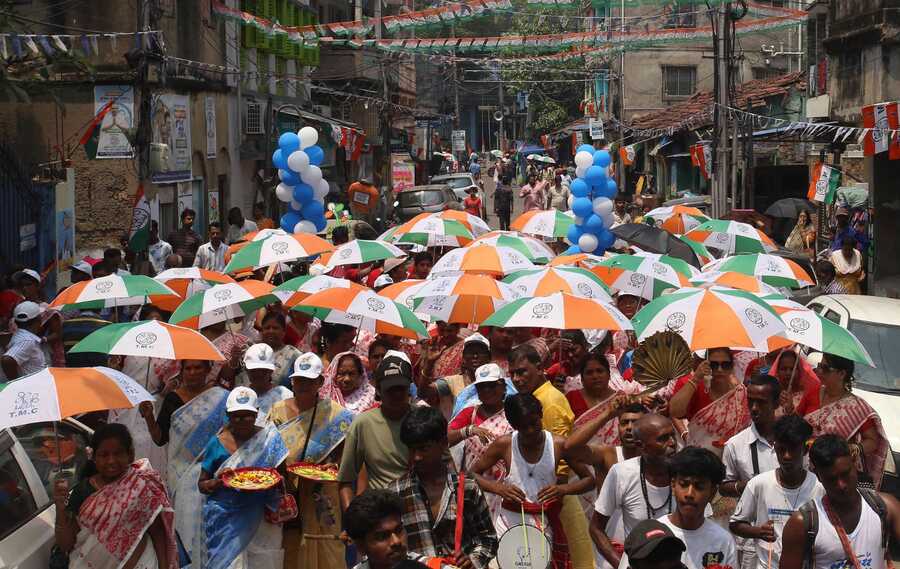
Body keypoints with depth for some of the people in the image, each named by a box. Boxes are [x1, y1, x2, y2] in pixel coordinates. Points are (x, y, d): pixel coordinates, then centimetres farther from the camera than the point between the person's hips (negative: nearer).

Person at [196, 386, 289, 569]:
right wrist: (219, 481, -14)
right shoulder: (217, 443, 2)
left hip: (257, 518, 1)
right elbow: (202, 484, 6)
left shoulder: (269, 438, 4)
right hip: (223, 519, -1)